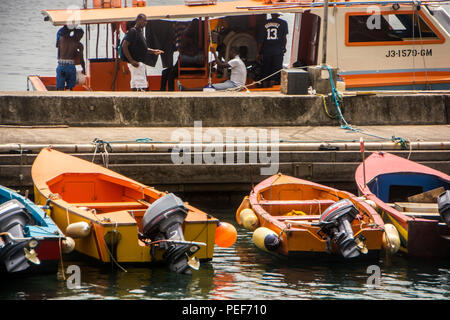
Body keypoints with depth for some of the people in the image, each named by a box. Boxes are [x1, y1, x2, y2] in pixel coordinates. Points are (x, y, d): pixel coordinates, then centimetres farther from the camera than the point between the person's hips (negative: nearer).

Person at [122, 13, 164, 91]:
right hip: (135, 63, -10)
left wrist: (153, 51, 15)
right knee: (142, 87, -11)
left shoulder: (140, 32, 16)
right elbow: (124, 46, -19)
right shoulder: (132, 32, -13)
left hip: (141, 63, 10)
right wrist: (131, 61, -23)